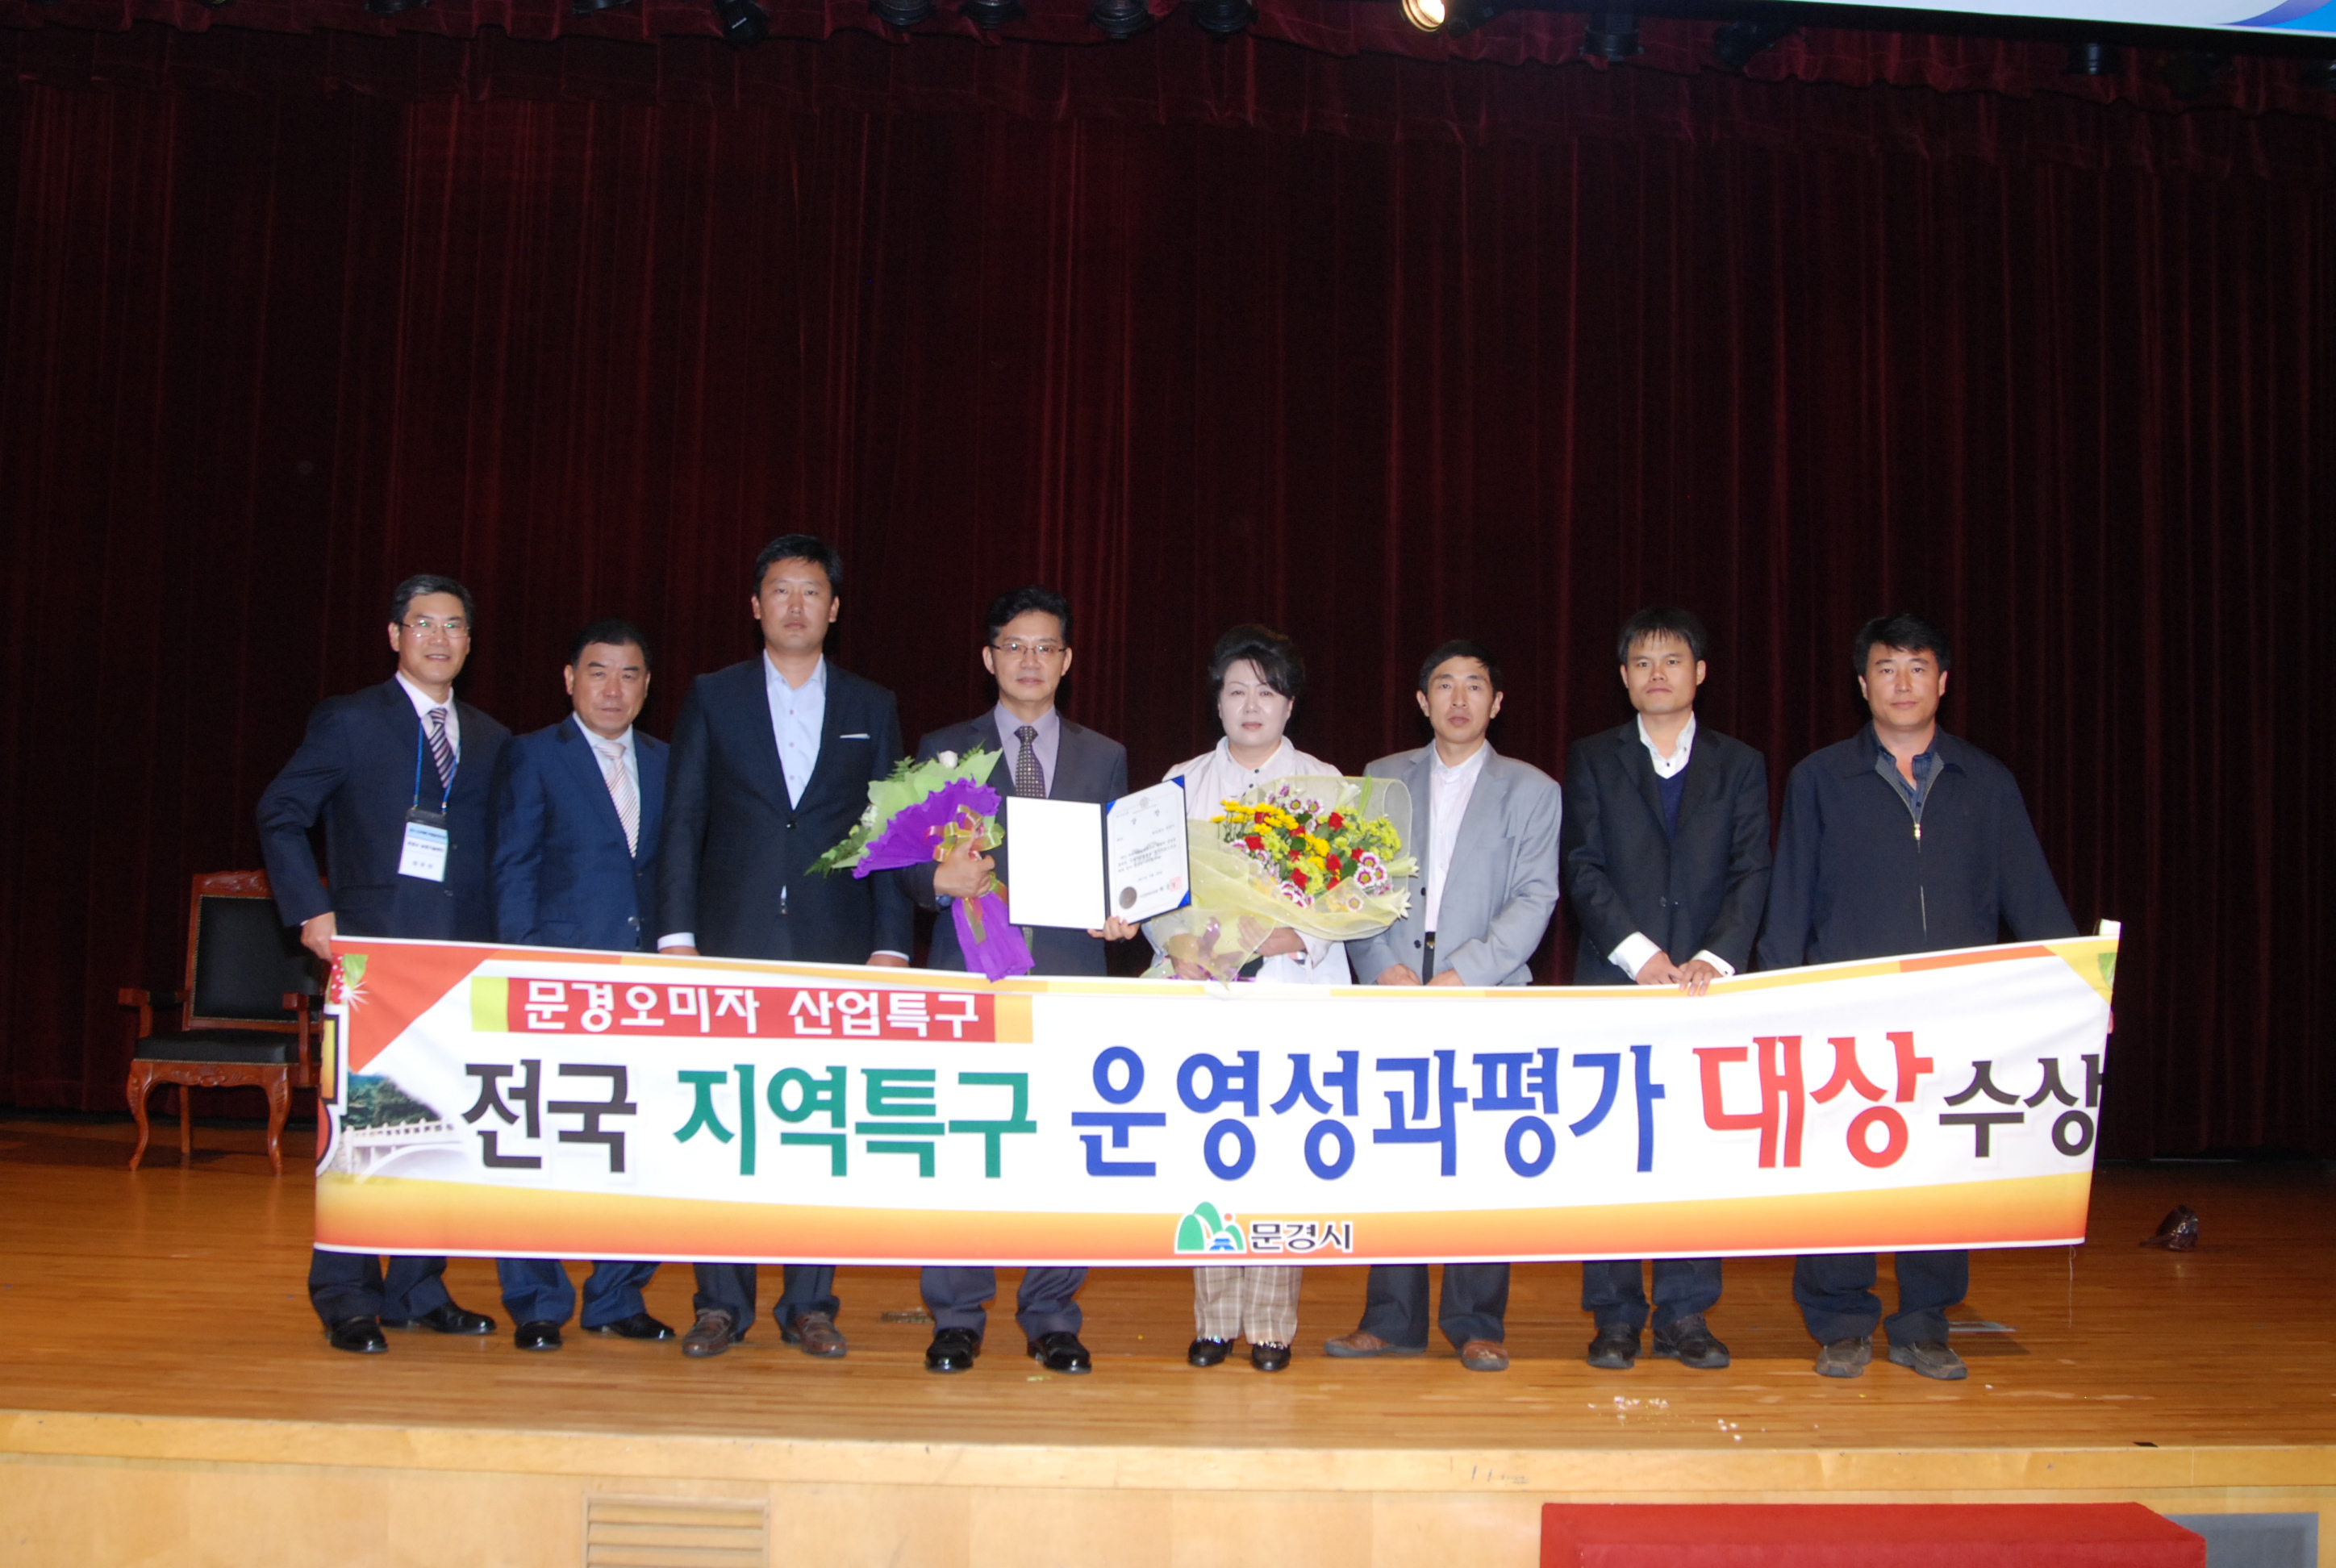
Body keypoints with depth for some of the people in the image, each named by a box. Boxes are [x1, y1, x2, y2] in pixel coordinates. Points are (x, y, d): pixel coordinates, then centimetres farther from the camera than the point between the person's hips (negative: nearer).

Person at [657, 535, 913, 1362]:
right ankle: (721, 1301, 10)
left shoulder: (872, 708, 11)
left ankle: (810, 1302, 11)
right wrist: (677, 936, -3)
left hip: (835, 949, 1)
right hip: (733, 945, 0)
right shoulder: (712, 698, 9)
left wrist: (890, 946, 0)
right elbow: (682, 824, 6)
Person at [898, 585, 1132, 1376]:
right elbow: (907, 859, 6)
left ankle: (1052, 1319, 11)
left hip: (1069, 973, 1)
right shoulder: (943, 749, 11)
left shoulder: (1105, 757, 15)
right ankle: (955, 1319, 10)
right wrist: (941, 878, -16)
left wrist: (1117, 914, -7)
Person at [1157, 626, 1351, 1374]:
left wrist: (1300, 933, -14)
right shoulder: (1184, 782, 14)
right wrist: (1182, 946, -9)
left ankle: (1272, 1324, 1)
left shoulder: (1323, 784, 11)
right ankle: (1214, 1320, 6)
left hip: (1296, 986, -1)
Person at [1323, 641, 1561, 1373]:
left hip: (1485, 996, -2)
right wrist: (1383, 968, -7)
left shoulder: (1530, 790, 9)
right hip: (1393, 994, 2)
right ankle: (1391, 1321, 11)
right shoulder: (1383, 779, 15)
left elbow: (1534, 897, 0)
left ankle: (1476, 1325, 8)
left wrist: (1463, 975, -12)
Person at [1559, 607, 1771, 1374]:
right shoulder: (1592, 759, 8)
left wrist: (1716, 958, -13)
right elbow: (1583, 868, -1)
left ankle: (1685, 1315, 10)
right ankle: (1615, 1317, 8)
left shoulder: (1739, 764, 11)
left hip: (1706, 980, 1)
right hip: (1612, 980, -1)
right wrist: (1638, 952, -13)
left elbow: (1750, 874, 2)